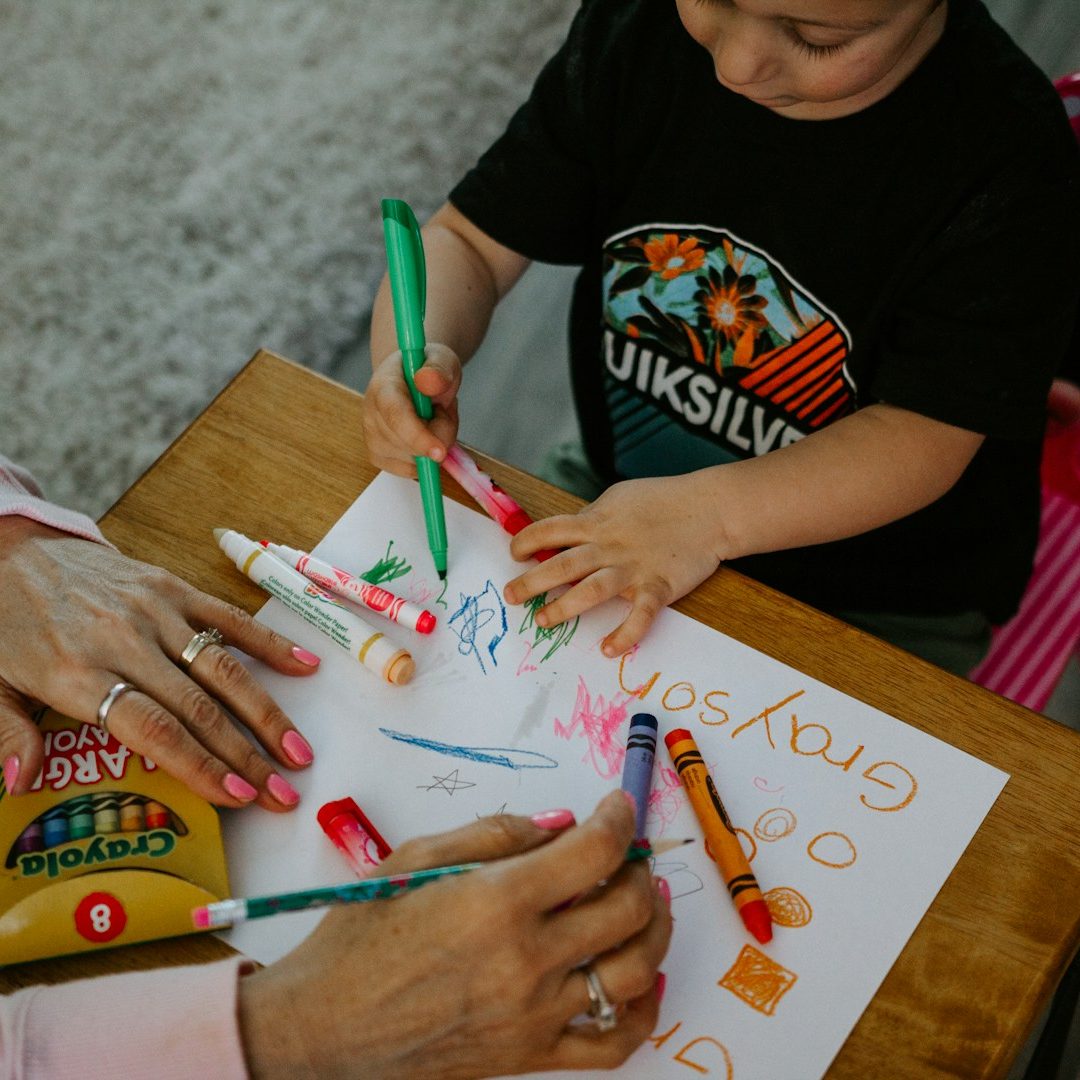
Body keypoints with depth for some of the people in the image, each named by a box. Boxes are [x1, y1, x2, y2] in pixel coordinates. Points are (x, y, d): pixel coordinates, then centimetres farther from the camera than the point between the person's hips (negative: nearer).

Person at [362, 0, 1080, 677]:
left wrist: (711, 511, -37)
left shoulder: (1010, 150, -24)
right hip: (613, 496, 4)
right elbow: (469, 241, -5)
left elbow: (927, 434, -23)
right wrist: (414, 358, -27)